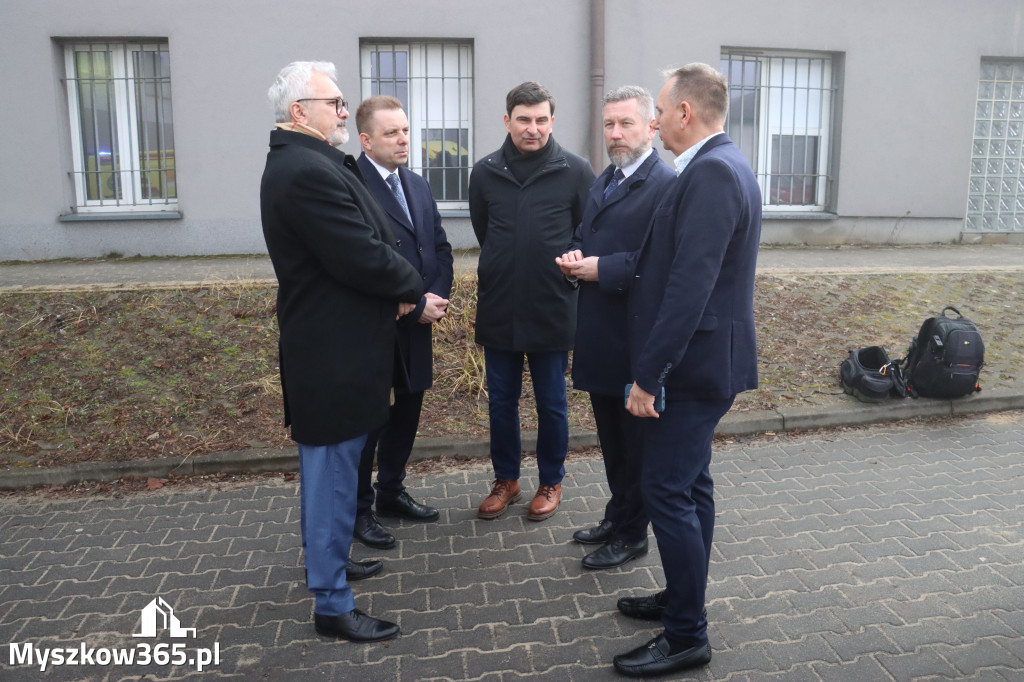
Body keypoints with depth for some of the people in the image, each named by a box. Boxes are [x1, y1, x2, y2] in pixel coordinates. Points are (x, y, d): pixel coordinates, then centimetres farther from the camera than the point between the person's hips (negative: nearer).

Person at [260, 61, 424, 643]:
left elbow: (364, 242, 14)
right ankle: (333, 604, 14)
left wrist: (395, 287, 0)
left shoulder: (303, 163, 13)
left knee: (330, 469, 23)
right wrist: (414, 288, -8)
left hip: (331, 346, 11)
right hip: (333, 353, -11)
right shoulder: (308, 171, -22)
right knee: (333, 475, 0)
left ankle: (330, 558, 42)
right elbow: (365, 257, -25)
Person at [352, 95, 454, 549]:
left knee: (407, 411, 17)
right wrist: (414, 305, -18)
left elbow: (440, 246, 12)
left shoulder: (417, 185, 12)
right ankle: (359, 511, 22)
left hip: (417, 326, 8)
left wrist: (437, 298, -4)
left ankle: (391, 493, 36)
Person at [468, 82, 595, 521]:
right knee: (501, 402, 13)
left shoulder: (575, 172, -6)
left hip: (552, 312, -2)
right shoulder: (485, 172, 1)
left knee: (551, 404, 10)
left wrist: (563, 272, 3)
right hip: (498, 311, 3)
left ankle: (551, 482, 30)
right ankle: (506, 479, 32)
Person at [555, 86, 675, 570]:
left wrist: (602, 268, -20)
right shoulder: (604, 180, 15)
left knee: (635, 438, 7)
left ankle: (631, 534, 23)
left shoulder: (666, 184, -14)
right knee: (611, 435, 20)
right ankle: (617, 517, 36)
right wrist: (575, 256, 0)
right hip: (599, 333, 8)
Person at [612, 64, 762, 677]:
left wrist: (648, 373, -23)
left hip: (696, 362, -10)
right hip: (701, 359, 10)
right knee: (690, 484, 19)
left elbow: (690, 285, -26)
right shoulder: (720, 164, 13)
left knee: (668, 490, -3)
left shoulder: (712, 172, -20)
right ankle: (684, 599, 35)